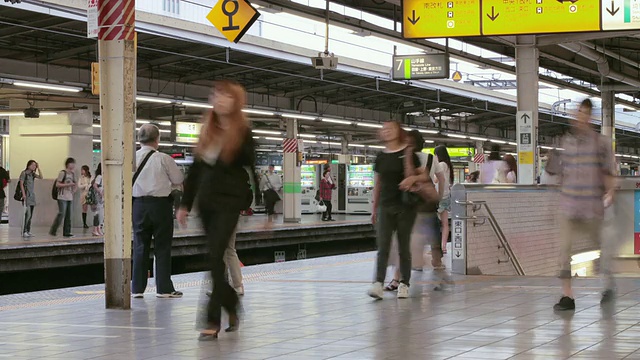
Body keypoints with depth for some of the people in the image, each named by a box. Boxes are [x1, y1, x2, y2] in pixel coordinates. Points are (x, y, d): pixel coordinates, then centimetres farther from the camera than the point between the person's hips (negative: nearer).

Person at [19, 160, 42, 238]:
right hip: (27, 196, -8)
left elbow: (41, 177, 3)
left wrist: (38, 168, -2)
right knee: (28, 214, -15)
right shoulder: (24, 173, -5)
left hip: (32, 196, 8)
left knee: (30, 215, 7)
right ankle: (24, 232, -15)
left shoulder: (32, 174, 14)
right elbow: (21, 183, -9)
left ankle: (28, 231, 12)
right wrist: (23, 194, -16)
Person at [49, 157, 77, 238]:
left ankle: (66, 232, 9)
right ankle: (52, 231, -5)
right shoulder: (63, 173, -8)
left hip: (69, 197, 7)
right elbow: (57, 184, -11)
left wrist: (75, 186, 5)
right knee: (61, 214, -13)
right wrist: (68, 184, -18)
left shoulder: (72, 174, 14)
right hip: (62, 197, -7)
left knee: (68, 215, 6)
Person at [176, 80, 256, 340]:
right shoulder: (207, 131, 11)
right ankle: (232, 306, 30)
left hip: (229, 203, -6)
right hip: (206, 201, 6)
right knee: (216, 259, 11)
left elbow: (255, 169, -8)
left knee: (216, 257, -13)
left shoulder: (244, 133, -5)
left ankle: (213, 320, -10)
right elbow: (196, 169, 15)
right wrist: (185, 204, 14)